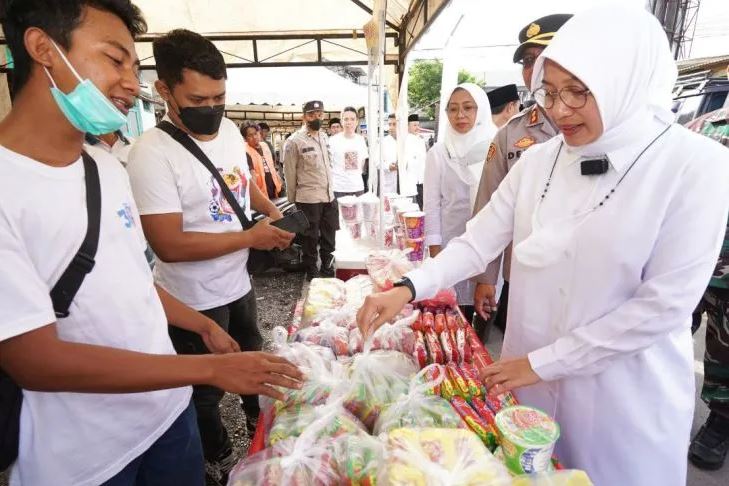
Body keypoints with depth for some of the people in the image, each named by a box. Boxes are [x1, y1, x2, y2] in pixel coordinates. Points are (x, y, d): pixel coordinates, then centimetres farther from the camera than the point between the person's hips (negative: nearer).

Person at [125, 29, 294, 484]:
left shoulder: (230, 129, -2)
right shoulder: (153, 153, -25)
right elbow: (170, 245, -28)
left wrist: (272, 210, 0)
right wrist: (252, 237, -24)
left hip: (238, 281, 8)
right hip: (195, 300, -7)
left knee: (252, 358, 29)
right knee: (207, 389, 16)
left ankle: (258, 418, 57)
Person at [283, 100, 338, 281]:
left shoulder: (325, 137, 10)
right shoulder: (294, 141, -10)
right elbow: (289, 173, -5)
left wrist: (331, 190, 13)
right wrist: (293, 200, 0)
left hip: (329, 197, 6)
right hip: (309, 199, -6)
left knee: (329, 238, 16)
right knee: (310, 240, 8)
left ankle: (328, 271, 33)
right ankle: (312, 274, 24)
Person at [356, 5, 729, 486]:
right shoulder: (537, 161, -3)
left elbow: (666, 303, -17)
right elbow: (477, 244, -4)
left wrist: (544, 362, -14)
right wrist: (409, 288, -20)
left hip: (625, 392, -3)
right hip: (529, 371, 4)